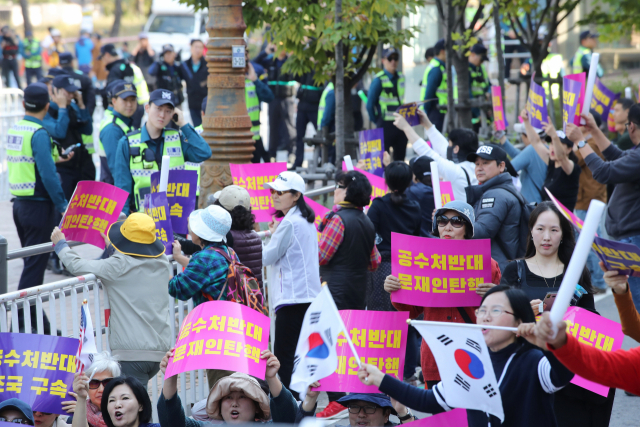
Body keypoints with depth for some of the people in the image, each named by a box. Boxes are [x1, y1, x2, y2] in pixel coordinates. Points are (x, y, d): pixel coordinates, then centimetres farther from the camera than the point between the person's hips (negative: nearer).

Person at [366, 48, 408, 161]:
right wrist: (377, 121, -4)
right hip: (386, 125, -6)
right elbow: (370, 104, -8)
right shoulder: (379, 80, -10)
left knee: (400, 156, 10)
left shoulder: (401, 77, 10)